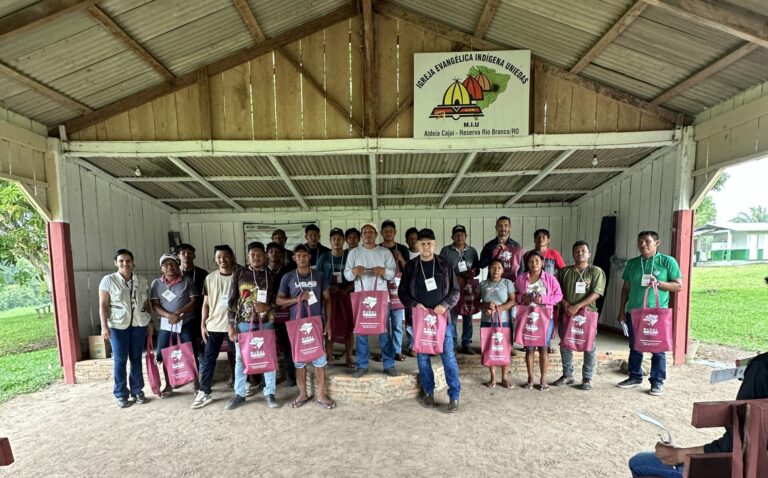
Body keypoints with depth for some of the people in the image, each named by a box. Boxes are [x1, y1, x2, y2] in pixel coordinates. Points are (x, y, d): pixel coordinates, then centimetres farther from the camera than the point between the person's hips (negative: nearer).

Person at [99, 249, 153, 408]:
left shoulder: (141, 281, 6)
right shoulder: (108, 280, -3)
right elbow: (103, 305, -5)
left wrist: (150, 322, 8)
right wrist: (104, 326, -12)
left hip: (139, 324, 3)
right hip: (118, 325, -3)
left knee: (136, 358, 9)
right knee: (120, 360, 3)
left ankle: (137, 391, 20)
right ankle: (121, 394, 16)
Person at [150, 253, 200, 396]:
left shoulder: (187, 281, -1)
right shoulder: (156, 283, 4)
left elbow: (194, 301, -5)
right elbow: (155, 305, -1)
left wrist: (178, 313, -19)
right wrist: (169, 315, -19)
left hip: (186, 323, -2)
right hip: (165, 324, 2)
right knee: (163, 355, 6)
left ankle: (197, 383, 15)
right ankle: (168, 385, 25)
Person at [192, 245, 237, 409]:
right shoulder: (210, 278, 4)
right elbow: (206, 303, 8)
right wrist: (203, 324, 3)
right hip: (213, 326, 3)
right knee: (208, 360, 7)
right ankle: (204, 393, 17)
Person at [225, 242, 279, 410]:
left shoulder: (271, 275, 2)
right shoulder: (239, 274, 0)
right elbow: (232, 301, 1)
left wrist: (268, 307, -16)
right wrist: (231, 325, -4)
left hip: (265, 323, 0)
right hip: (243, 324, 0)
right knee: (240, 359, 9)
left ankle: (270, 393, 20)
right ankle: (239, 394, 26)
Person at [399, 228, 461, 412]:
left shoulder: (445, 265, 2)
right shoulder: (410, 266, 3)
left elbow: (455, 291, 4)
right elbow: (402, 292, 6)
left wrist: (444, 305, -12)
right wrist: (414, 304, -11)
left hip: (442, 317, -1)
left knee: (448, 356, 0)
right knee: (422, 356, 9)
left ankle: (454, 396, 11)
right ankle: (428, 392, 25)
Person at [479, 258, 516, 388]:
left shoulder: (507, 283, 2)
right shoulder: (483, 284, 7)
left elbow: (512, 301, -5)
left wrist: (498, 308, -18)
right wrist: (486, 306, -14)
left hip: (504, 321, -1)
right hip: (487, 322, 2)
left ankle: (504, 377, 18)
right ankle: (493, 377, 18)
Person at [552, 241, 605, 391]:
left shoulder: (596, 271, -1)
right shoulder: (564, 272, 8)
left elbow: (596, 293, -10)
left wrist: (577, 306, -18)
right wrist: (566, 305, -11)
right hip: (566, 313, 3)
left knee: (589, 346, 3)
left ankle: (587, 378, 17)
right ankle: (567, 375, 23)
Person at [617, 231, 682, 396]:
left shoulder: (668, 261, -3)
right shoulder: (632, 263, 7)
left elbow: (679, 286, -3)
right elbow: (626, 289, 11)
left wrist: (658, 283, -21)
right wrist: (622, 311, 8)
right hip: (633, 312, 4)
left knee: (658, 349, 6)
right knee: (634, 347, 12)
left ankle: (657, 382, 18)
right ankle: (635, 377, 26)